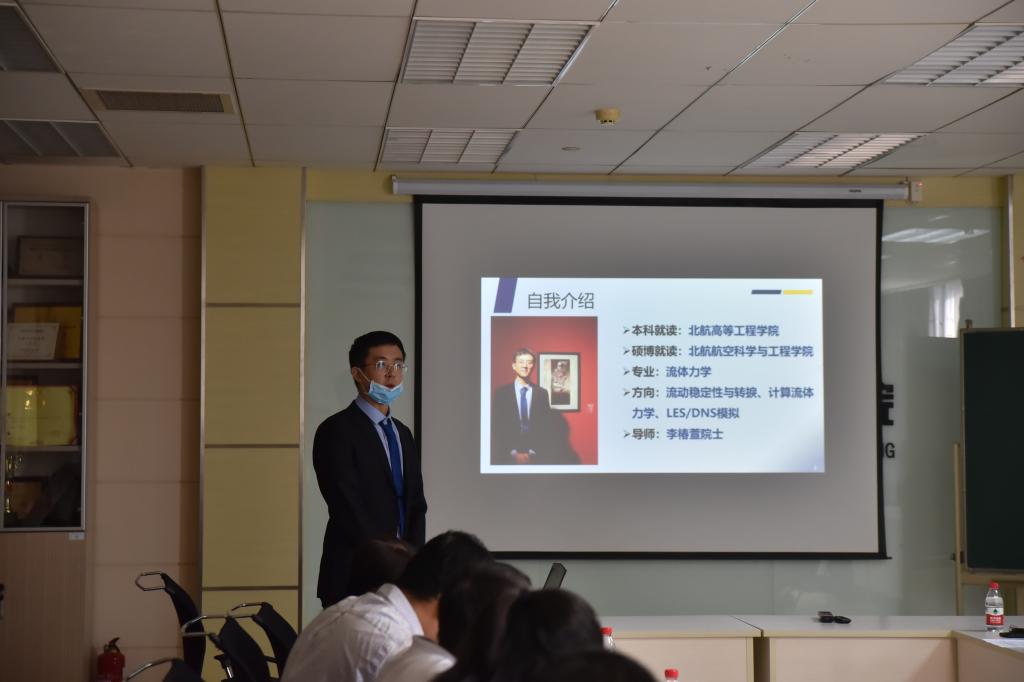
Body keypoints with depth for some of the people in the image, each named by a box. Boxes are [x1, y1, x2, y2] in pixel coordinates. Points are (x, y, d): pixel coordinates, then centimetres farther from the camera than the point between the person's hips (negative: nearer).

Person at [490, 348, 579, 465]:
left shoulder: (542, 393, 3)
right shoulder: (501, 393, 1)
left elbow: (546, 427, 3)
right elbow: (496, 427, -1)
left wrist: (532, 452, -7)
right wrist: (514, 453, -10)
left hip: (537, 456, 1)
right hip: (508, 456, -1)